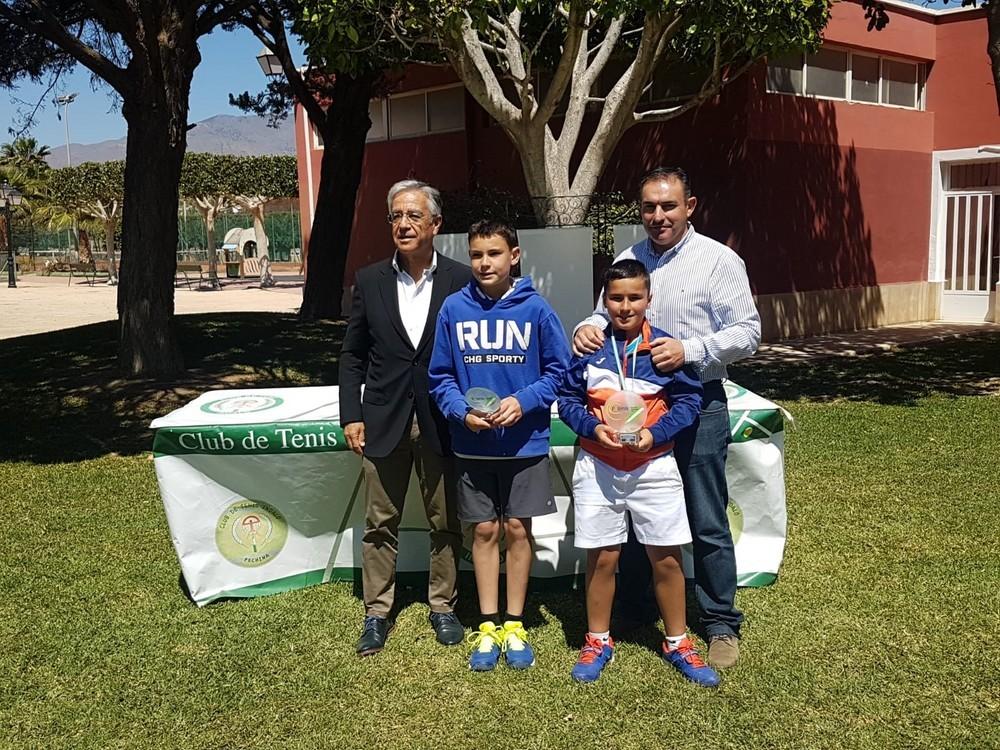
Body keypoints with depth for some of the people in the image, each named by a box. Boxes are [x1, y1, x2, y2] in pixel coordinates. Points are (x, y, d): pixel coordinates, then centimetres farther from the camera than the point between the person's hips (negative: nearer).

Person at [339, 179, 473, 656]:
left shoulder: (460, 281, -3)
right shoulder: (369, 281, 2)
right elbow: (352, 356, 6)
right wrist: (351, 415, 0)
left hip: (442, 422, -1)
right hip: (383, 421, 1)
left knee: (445, 522, 11)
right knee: (380, 524, 9)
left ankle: (443, 607, 27)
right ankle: (376, 612, 22)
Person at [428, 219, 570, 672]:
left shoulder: (535, 308, -7)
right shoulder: (454, 309, -3)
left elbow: (558, 369, -2)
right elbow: (440, 377, 3)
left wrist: (523, 401, -17)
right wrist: (462, 411, -14)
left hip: (525, 443, -1)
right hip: (472, 446, 1)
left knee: (517, 530, 8)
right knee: (484, 531, 10)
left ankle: (514, 625, 22)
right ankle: (488, 626, 22)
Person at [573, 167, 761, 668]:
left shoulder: (718, 260, -6)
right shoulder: (628, 259, 10)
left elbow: (747, 332, -9)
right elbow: (606, 313, 16)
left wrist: (689, 351, -23)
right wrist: (587, 328, -8)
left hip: (697, 406, -5)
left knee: (707, 525, 3)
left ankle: (721, 625, 18)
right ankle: (630, 612, 32)